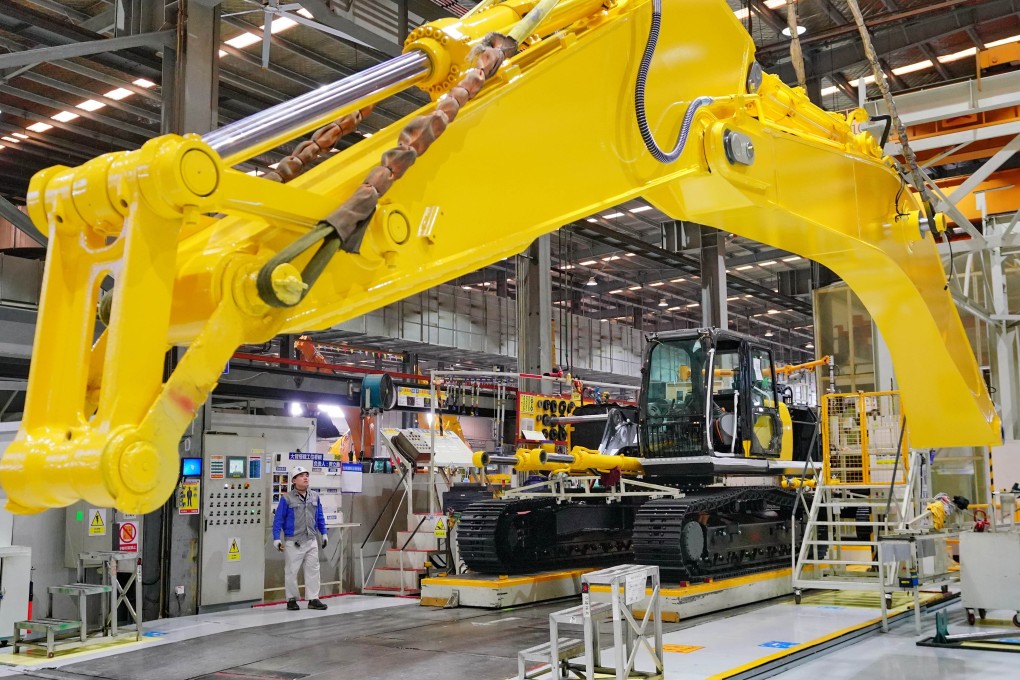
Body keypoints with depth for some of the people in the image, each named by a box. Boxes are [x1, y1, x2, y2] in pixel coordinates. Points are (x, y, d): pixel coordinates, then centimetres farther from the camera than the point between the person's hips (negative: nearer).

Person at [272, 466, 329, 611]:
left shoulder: (314, 497, 7)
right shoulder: (287, 498, -8)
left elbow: (320, 517, 16)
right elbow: (278, 519, -6)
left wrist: (323, 533, 16)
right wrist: (277, 538, -9)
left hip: (311, 540, 4)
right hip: (293, 542, -4)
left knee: (313, 570, 6)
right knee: (291, 571, 4)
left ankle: (313, 599, 13)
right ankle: (291, 599, 16)